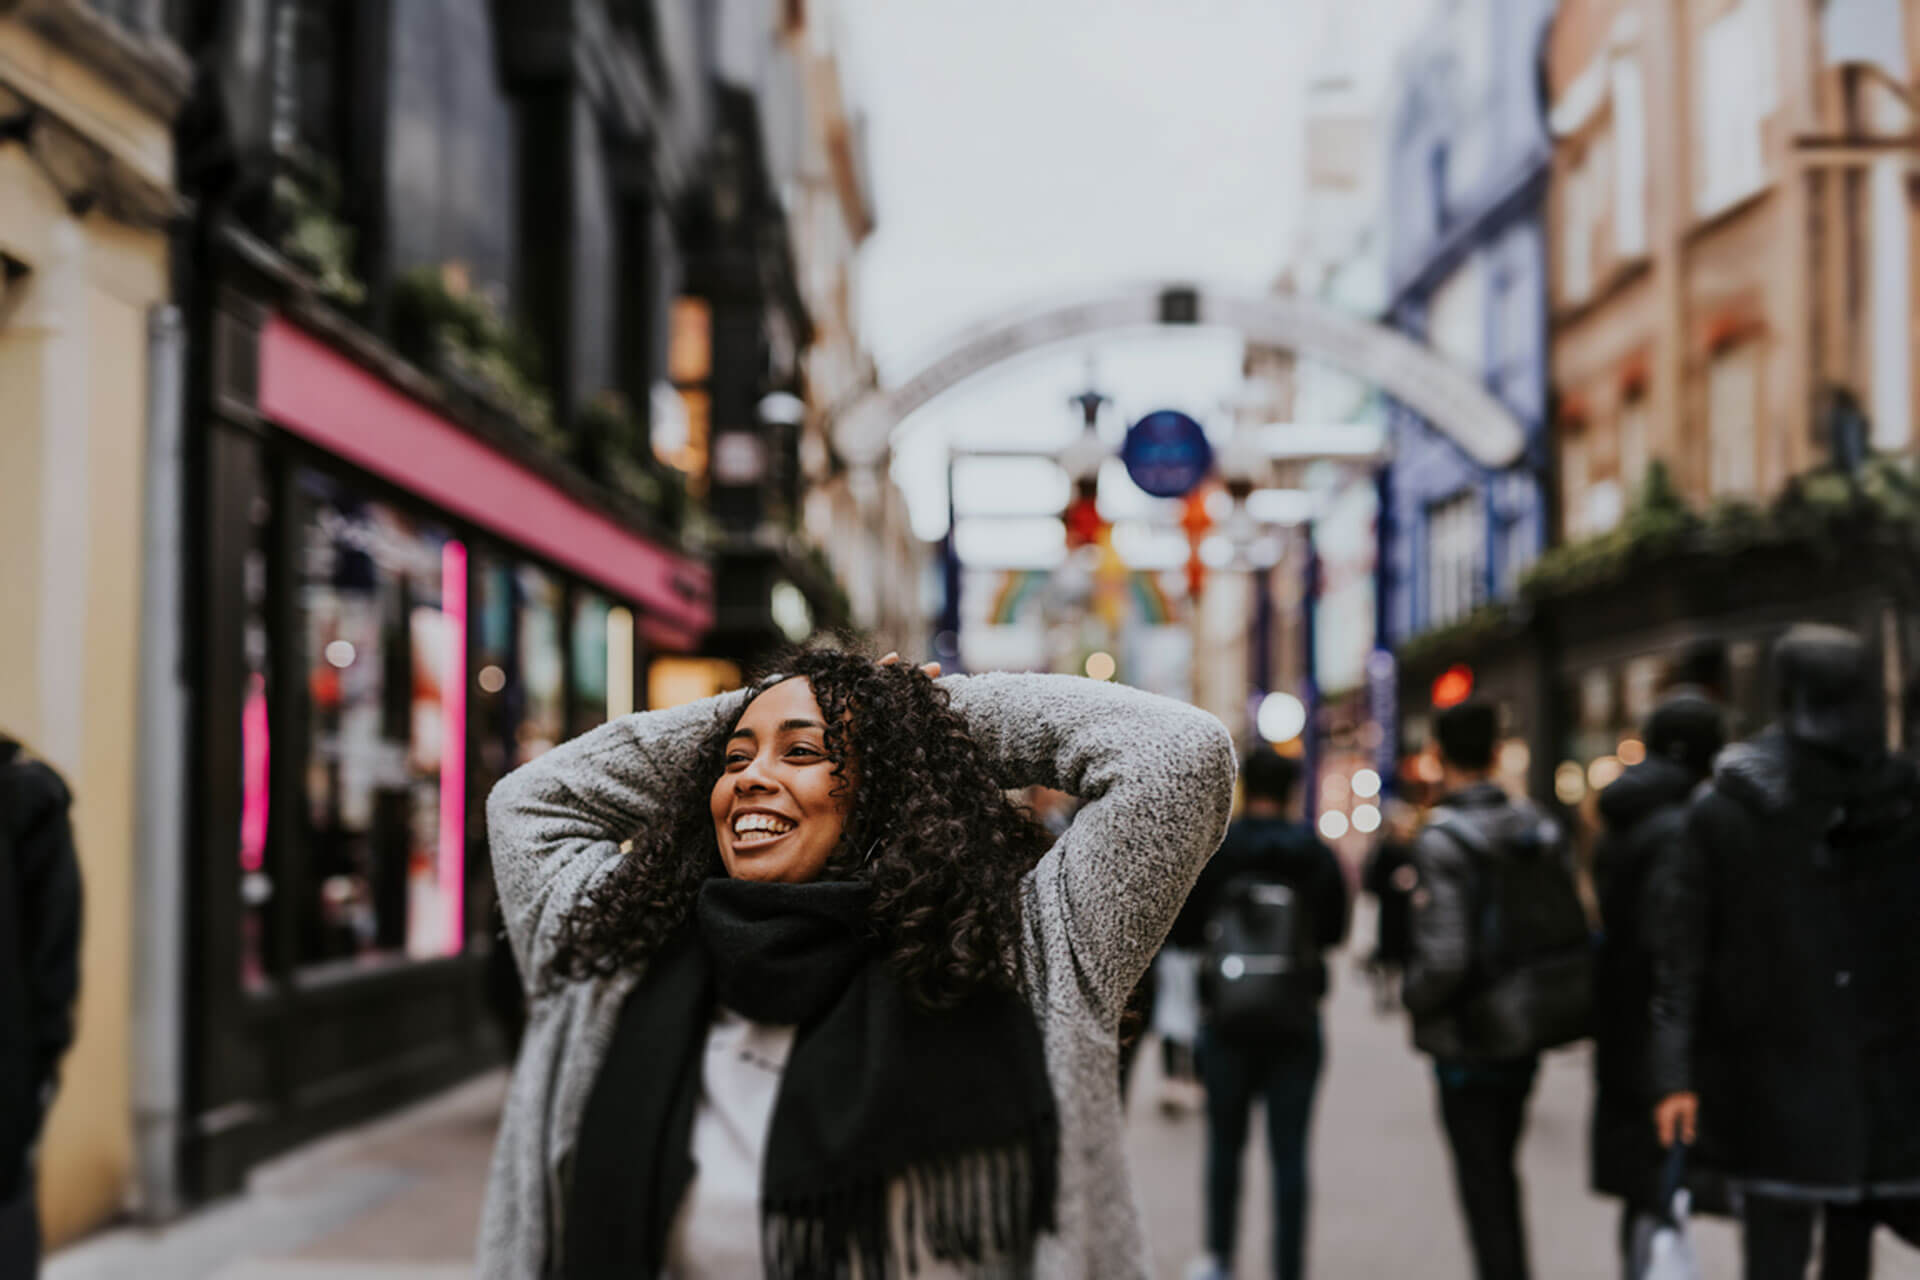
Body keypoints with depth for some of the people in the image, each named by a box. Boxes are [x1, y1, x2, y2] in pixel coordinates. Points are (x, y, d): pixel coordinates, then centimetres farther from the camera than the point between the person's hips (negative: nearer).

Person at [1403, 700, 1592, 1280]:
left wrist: (1412, 995, -5)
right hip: (1528, 1036, 7)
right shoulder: (1540, 829, 3)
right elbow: (1577, 932, 4)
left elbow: (1444, 957, -24)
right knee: (1501, 1170, 22)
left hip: (1470, 1042, -7)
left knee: (1481, 1181, 4)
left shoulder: (1441, 841, -18)